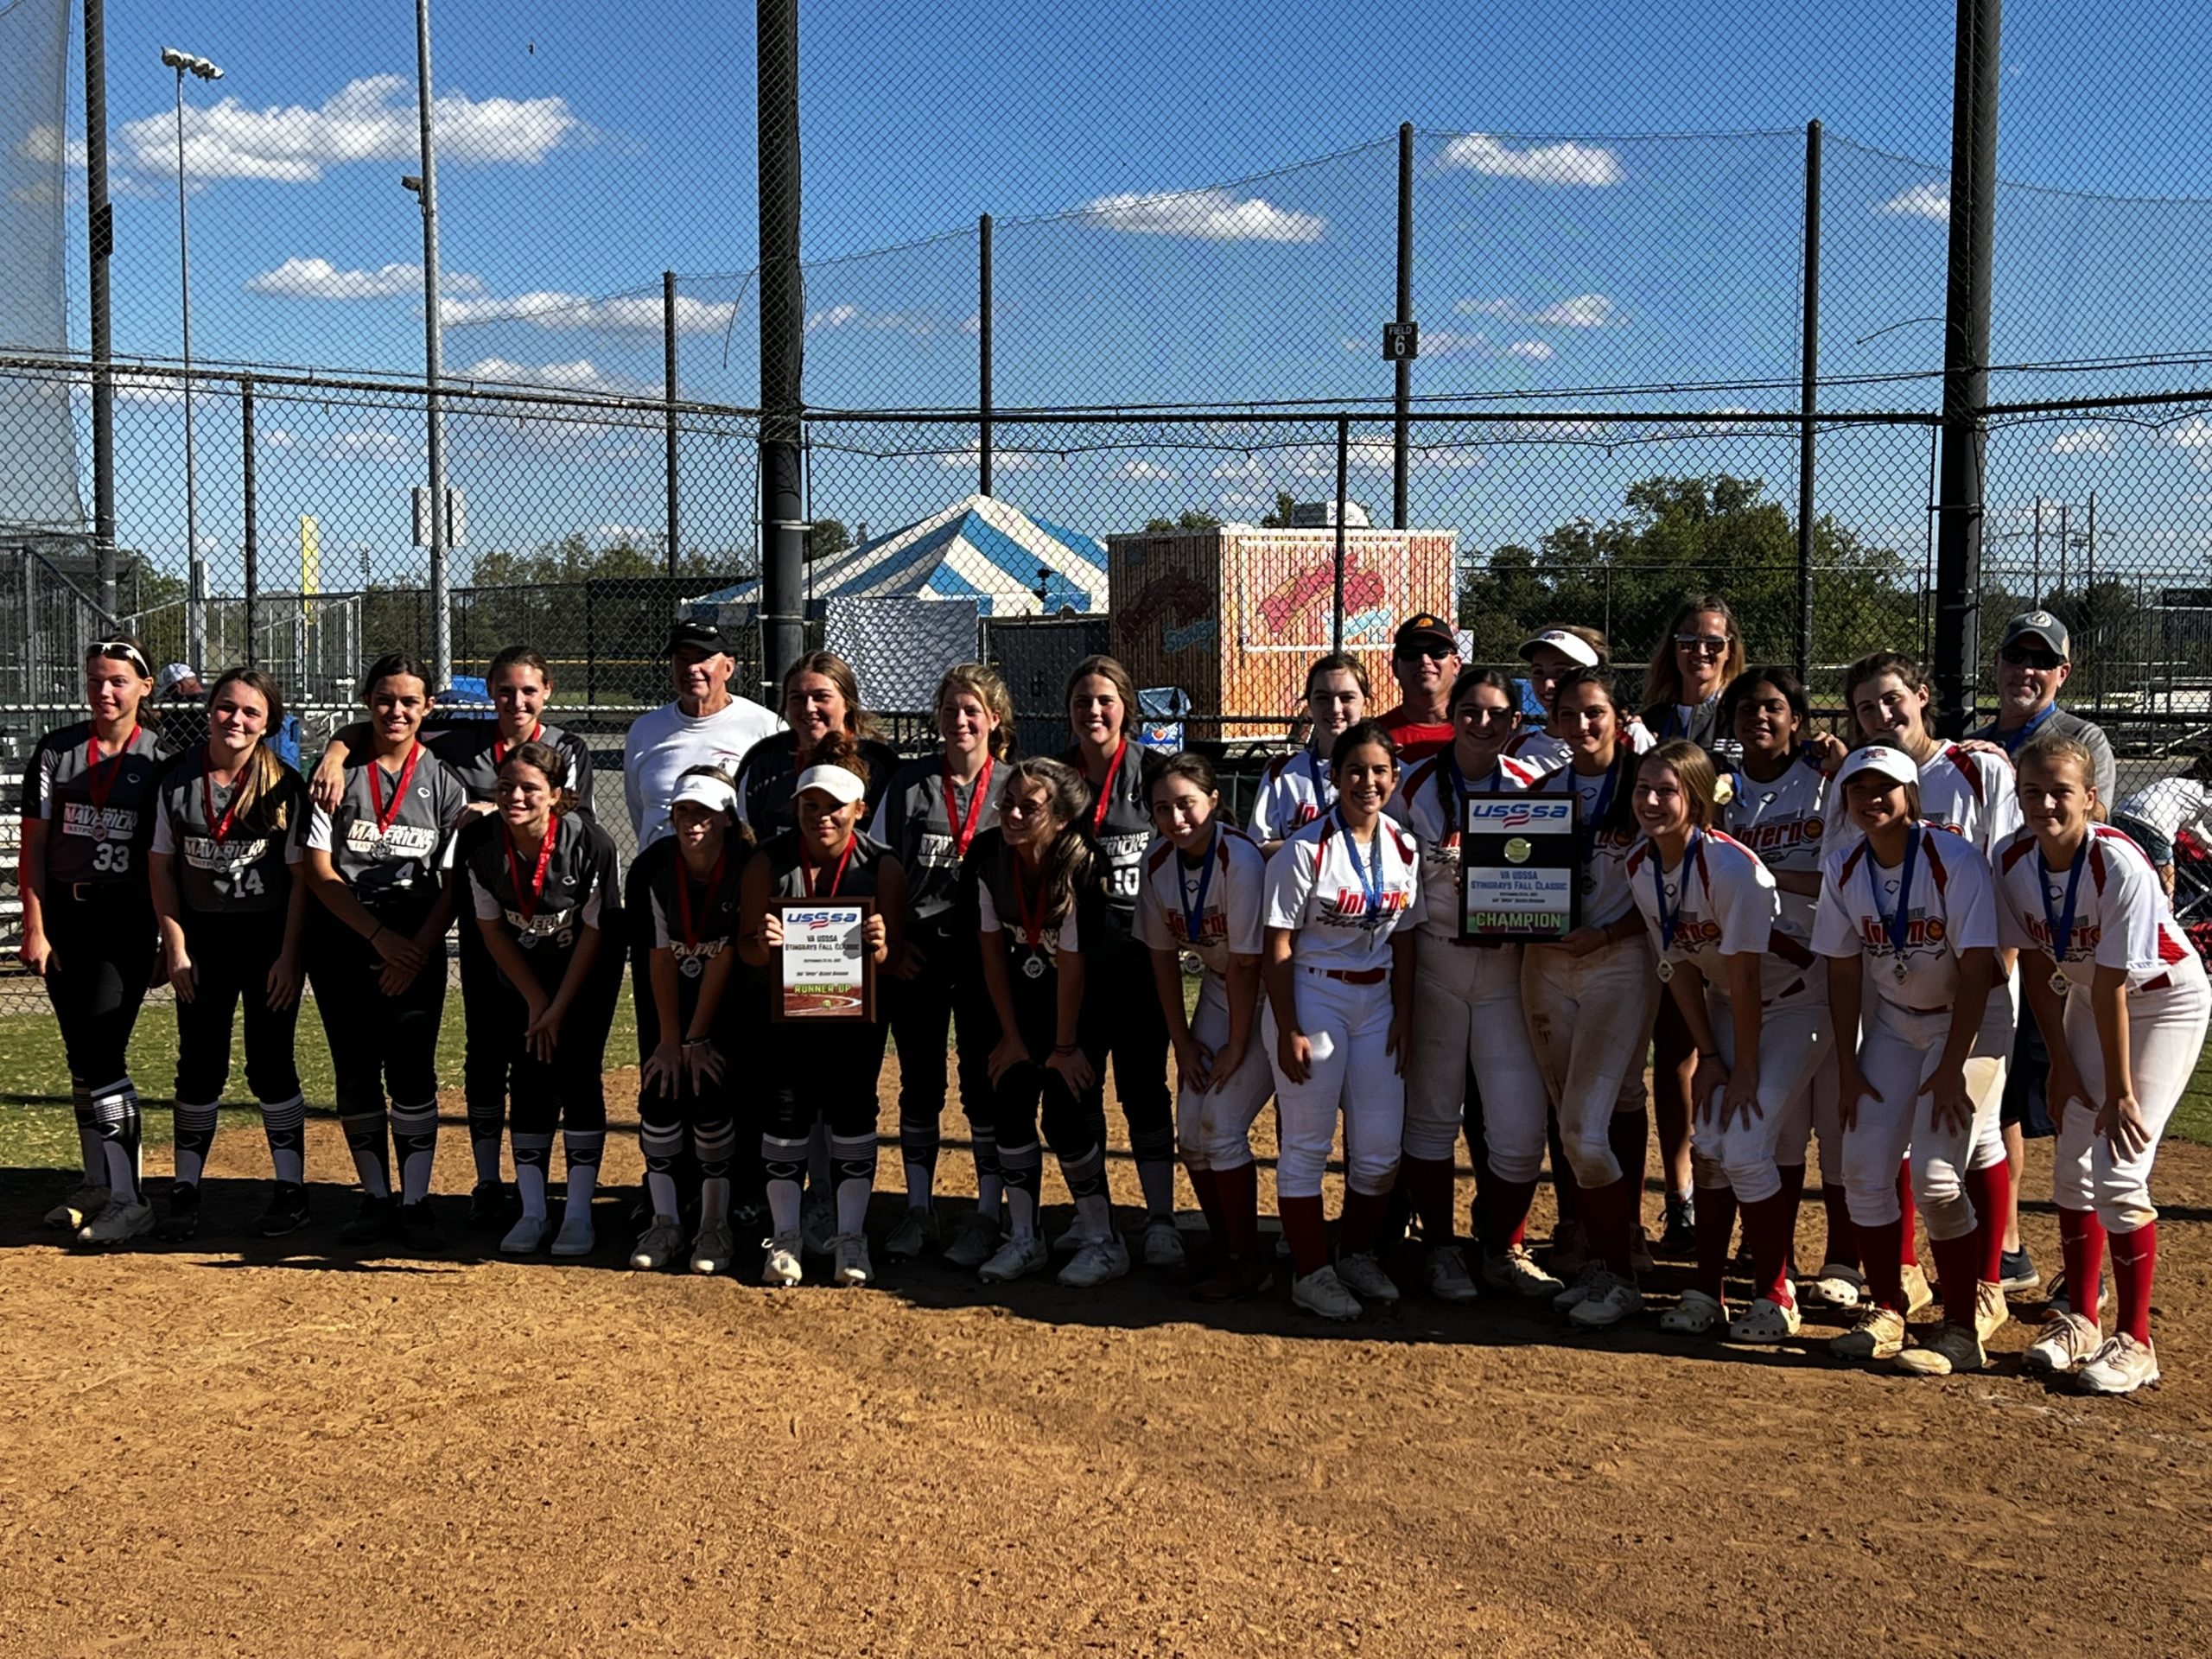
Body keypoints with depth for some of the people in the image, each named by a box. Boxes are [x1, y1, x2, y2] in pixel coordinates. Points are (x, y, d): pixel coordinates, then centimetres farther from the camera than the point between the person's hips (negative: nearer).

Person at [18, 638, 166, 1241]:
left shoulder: (159, 760, -2)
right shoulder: (56, 750, 4)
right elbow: (34, 845, 4)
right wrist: (34, 929, -2)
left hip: (127, 918, -3)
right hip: (64, 914, 4)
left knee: (102, 1054, -10)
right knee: (81, 1056, 9)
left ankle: (126, 1199, -8)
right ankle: (97, 1184, 20)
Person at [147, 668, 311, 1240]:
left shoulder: (284, 786, -8)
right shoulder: (178, 782, -1)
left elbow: (301, 876, -7)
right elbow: (162, 867, 4)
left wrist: (289, 955, -10)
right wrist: (176, 947, -1)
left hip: (268, 936, -3)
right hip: (202, 937, 3)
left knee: (270, 1063, 0)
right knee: (199, 1064, 7)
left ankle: (291, 1192, 9)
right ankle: (186, 1192, 16)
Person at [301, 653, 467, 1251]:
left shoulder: (443, 780, 3)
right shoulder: (339, 772, 1)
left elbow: (453, 882, 2)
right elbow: (318, 870, -4)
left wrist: (417, 950, -10)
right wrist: (380, 936, -12)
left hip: (416, 948, -1)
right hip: (341, 941, 1)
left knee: (412, 1071, -5)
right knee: (355, 1072, 5)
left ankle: (415, 1201, 3)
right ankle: (376, 1200, 16)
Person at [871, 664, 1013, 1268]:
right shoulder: (908, 783, 5)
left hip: (986, 951, -2)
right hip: (915, 952, 2)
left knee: (985, 1081, 3)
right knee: (919, 1081, 9)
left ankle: (989, 1213, 13)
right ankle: (919, 1211, 20)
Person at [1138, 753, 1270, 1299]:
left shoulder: (1240, 859, -28)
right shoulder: (1157, 863, -7)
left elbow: (1246, 962, -24)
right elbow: (1163, 956, 1)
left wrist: (1236, 1046, -18)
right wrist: (1182, 1041, 0)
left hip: (1266, 995, -7)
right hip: (1217, 990, 7)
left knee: (1222, 1125, -12)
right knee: (1191, 1130, 2)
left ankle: (1250, 1262, 4)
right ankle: (1223, 1251, 19)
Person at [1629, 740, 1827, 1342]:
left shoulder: (1729, 865, -31)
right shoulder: (1640, 867, -9)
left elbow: (1745, 975, -26)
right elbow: (1679, 967, -1)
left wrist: (1746, 1069, -19)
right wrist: (1708, 1055, -3)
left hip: (1792, 1003, -6)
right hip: (1728, 1004, 6)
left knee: (1744, 1146, -14)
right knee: (1708, 1143, 1)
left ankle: (1775, 1295, 4)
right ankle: (1707, 1290, 13)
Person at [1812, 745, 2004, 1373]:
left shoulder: (1955, 862, -21)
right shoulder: (1842, 869, -5)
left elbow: (1977, 970, -21)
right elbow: (1844, 972, 1)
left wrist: (1952, 1068, -22)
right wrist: (1847, 1067, -3)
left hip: (1968, 1022, -5)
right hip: (1893, 1022, 5)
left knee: (1936, 1172, -14)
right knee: (1863, 1164, -2)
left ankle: (1963, 1328, 1)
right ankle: (1886, 1313, 13)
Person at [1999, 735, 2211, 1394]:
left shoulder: (2119, 865, -31)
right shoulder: (2012, 860, -14)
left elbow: (2112, 986, -27)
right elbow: (2034, 963, -3)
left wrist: (2120, 1091, -21)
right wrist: (2062, 1062, -1)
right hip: (2088, 997, 6)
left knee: (2119, 1171, -12)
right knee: (2072, 1166, 7)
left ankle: (2135, 1341, 0)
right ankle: (2080, 1319, 23)